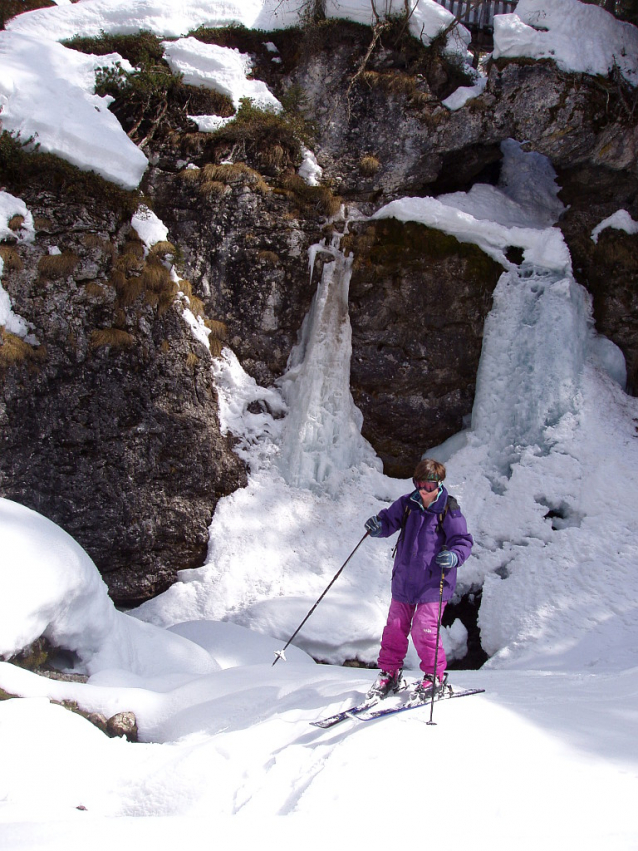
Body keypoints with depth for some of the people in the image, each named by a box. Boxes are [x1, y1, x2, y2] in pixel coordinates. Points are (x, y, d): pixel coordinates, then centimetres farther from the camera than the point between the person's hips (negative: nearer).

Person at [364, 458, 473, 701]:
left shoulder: (449, 510, -9)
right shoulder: (407, 504, 3)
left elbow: (463, 541, -7)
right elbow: (390, 520, 12)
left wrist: (454, 556, -28)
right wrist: (378, 526, -12)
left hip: (433, 582, -5)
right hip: (404, 579, 5)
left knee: (424, 629, -10)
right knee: (395, 626, 10)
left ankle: (434, 677, 10)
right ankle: (389, 673, 26)